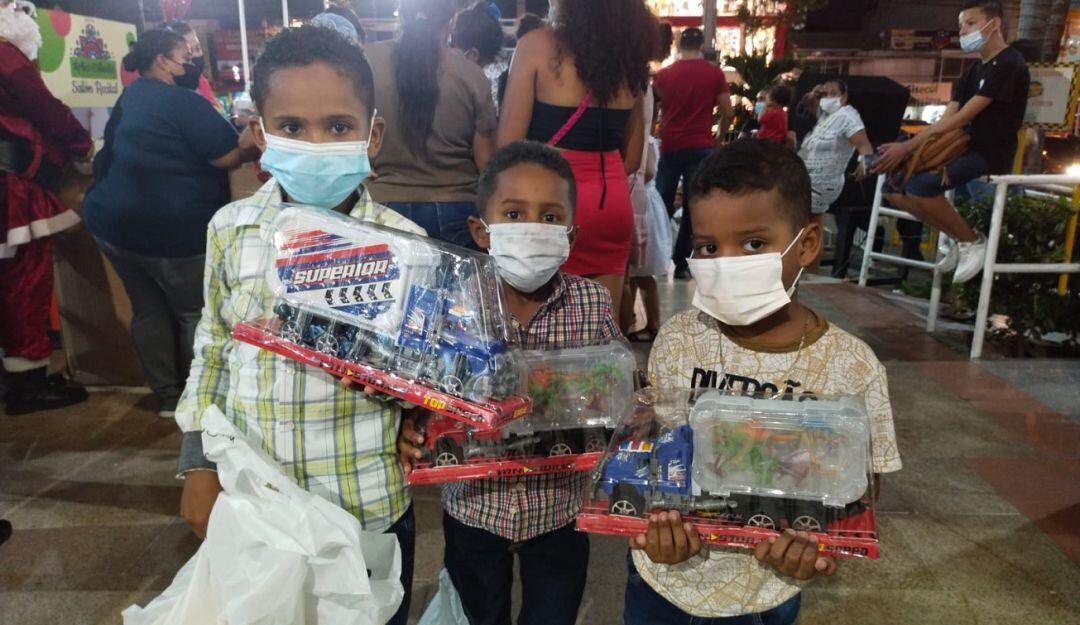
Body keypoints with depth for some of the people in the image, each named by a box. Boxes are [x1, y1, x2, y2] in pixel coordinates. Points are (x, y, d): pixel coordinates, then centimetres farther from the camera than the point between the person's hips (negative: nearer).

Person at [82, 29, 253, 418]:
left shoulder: (129, 99, 14)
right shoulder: (182, 101, -13)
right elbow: (230, 158, -15)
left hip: (112, 222, 8)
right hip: (169, 230, -8)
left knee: (148, 308, 14)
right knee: (194, 312, 6)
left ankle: (167, 396, 19)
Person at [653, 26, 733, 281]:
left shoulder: (664, 74, 6)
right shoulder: (715, 73, 2)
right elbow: (727, 112, 1)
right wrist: (719, 137, 17)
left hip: (670, 146, 2)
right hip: (700, 147, -1)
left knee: (662, 205, 11)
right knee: (693, 208, 3)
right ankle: (681, 263, 3)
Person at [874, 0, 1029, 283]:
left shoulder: (1009, 64, -10)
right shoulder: (974, 70, 17)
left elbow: (962, 118, -19)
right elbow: (947, 118, 6)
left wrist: (908, 147, -23)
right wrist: (917, 150, -13)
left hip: (991, 154, -9)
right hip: (967, 149, 9)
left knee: (919, 185, -31)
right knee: (893, 188, -2)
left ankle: (972, 241, -9)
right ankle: (959, 238, 6)